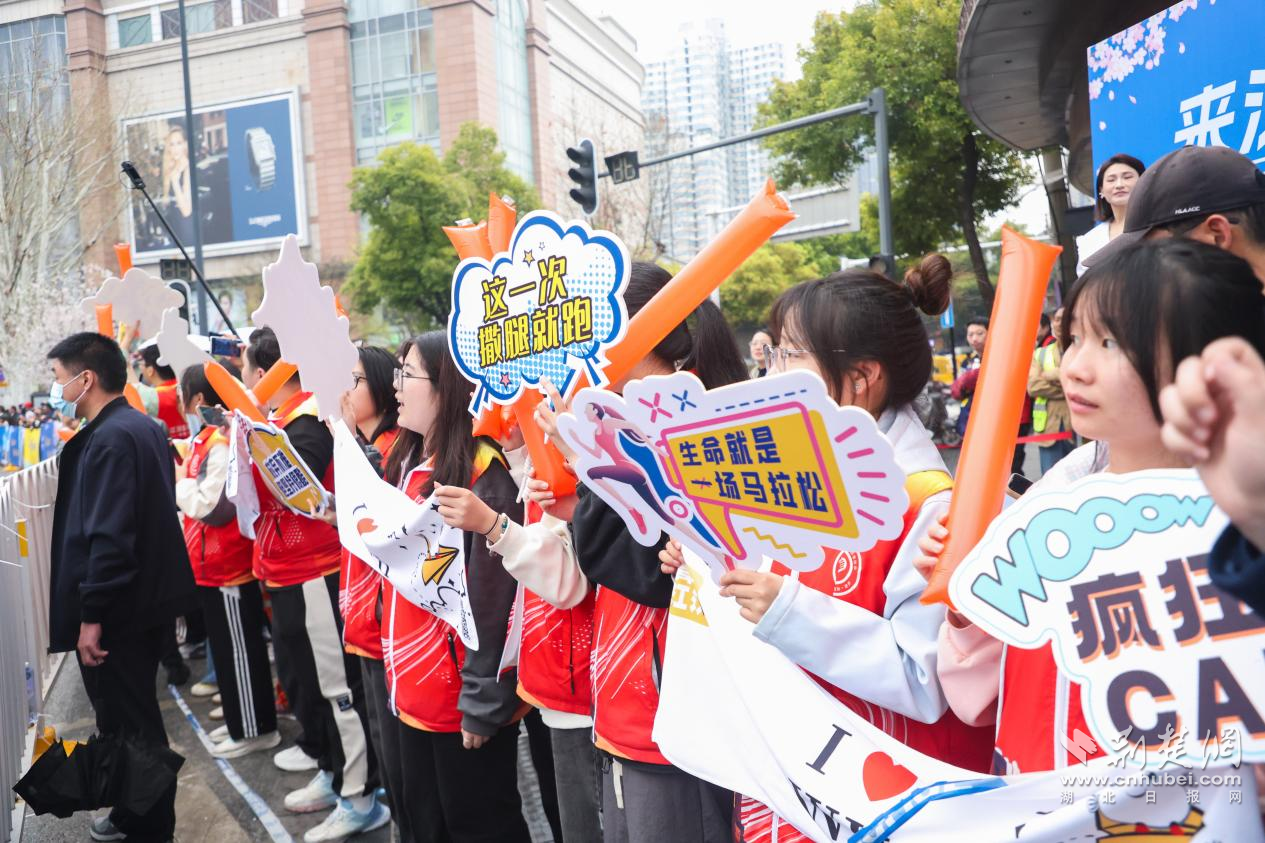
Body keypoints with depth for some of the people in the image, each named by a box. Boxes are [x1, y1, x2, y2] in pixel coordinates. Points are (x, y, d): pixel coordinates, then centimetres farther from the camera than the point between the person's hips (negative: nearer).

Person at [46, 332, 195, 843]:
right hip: (150, 600, 10)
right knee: (136, 719, 21)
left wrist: (91, 615, -21)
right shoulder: (143, 428, 11)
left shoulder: (109, 439, -19)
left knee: (127, 724, 2)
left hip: (118, 612, -10)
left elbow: (108, 536, -25)